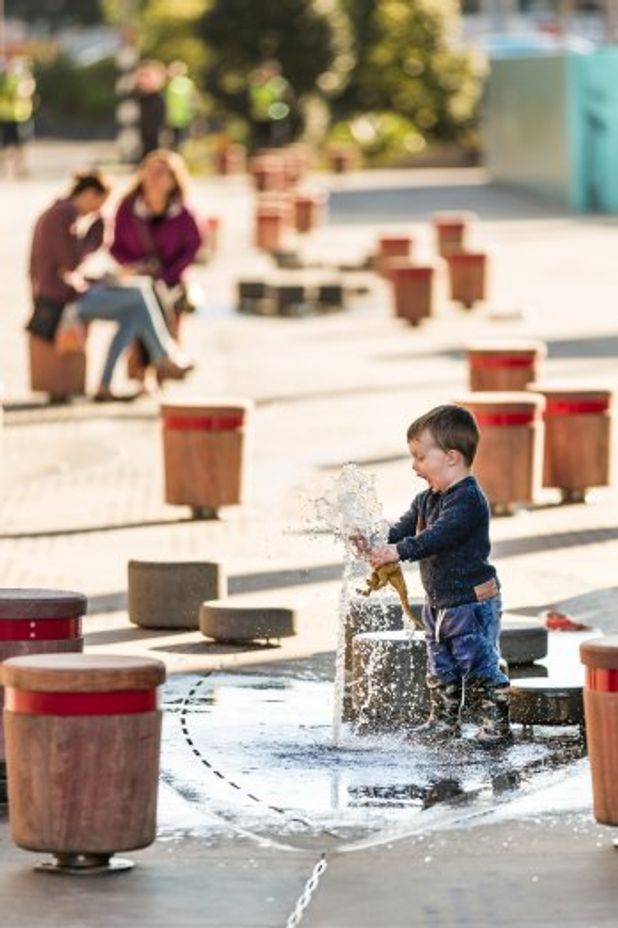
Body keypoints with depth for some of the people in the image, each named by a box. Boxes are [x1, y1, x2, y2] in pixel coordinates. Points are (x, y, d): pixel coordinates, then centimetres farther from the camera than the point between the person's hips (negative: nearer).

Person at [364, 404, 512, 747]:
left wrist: (398, 551, -41)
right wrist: (375, 541, -12)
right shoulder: (427, 500, 11)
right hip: (439, 602, 9)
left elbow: (438, 537, -32)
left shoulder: (468, 499, -21)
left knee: (479, 665, -5)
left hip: (472, 600, -9)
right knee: (441, 669, 16)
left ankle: (498, 724, 4)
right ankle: (444, 722, 27)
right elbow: (404, 529, 8)